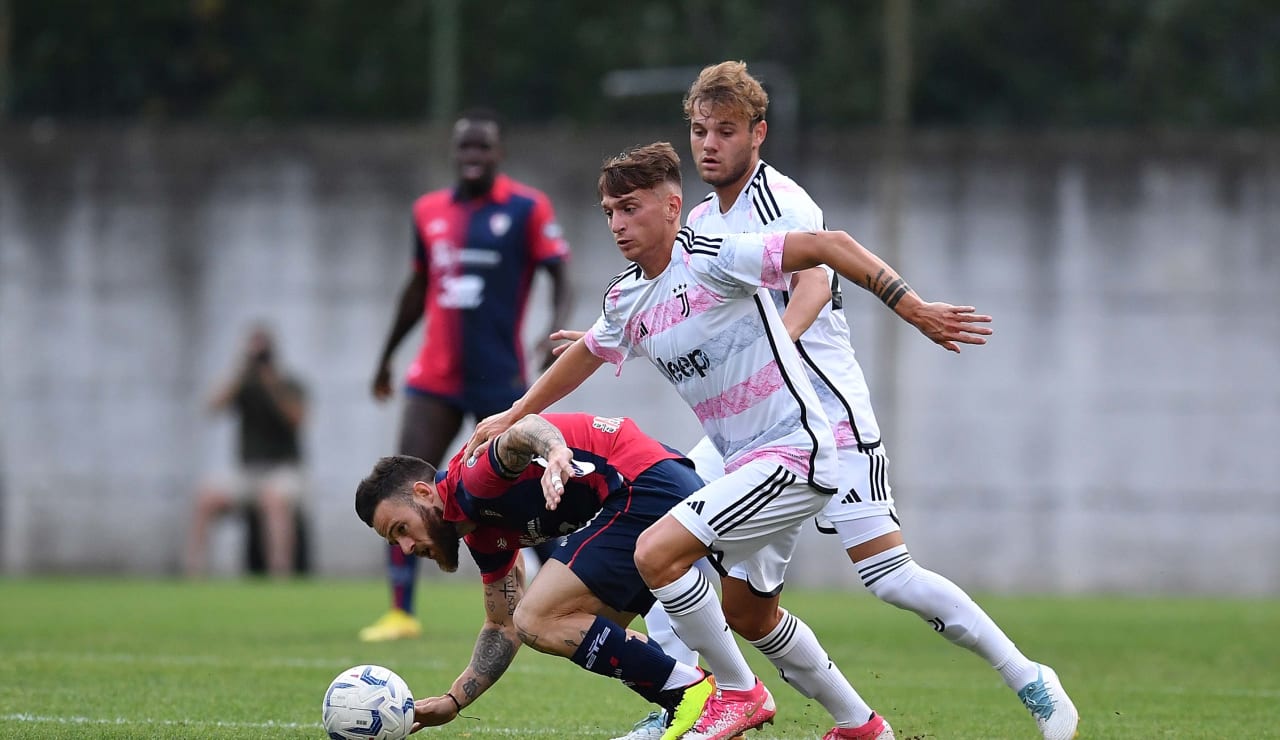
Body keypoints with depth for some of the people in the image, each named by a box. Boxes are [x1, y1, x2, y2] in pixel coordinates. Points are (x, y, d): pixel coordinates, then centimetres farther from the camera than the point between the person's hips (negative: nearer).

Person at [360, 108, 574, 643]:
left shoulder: (527, 209, -4)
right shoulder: (429, 212, 11)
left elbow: (559, 277, -8)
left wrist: (556, 333, -27)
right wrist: (386, 356, 28)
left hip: (500, 380, -4)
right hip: (435, 378, 4)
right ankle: (401, 612, -5)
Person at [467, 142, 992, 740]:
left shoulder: (712, 259, -17)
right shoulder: (625, 298, 8)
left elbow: (828, 246, -20)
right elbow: (586, 354, 29)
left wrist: (915, 310, -25)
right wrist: (514, 416, 37)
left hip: (794, 451, -9)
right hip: (746, 465, 9)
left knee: (657, 553, -19)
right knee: (748, 609, 20)